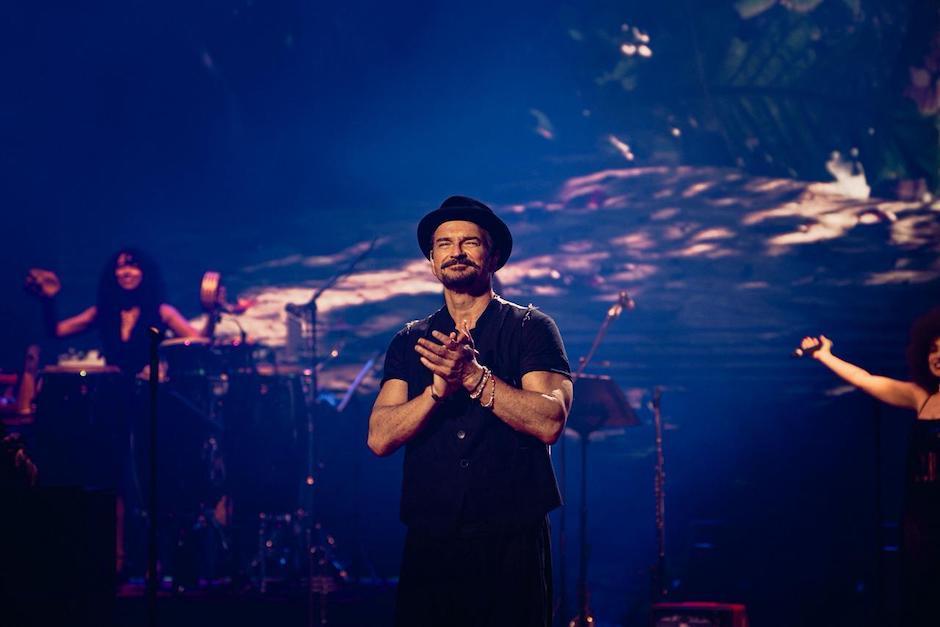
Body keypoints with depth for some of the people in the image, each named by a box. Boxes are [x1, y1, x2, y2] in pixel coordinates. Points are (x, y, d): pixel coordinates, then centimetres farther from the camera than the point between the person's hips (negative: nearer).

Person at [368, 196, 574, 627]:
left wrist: (473, 376, -21)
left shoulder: (530, 329, 3)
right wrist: (440, 386, -16)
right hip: (430, 543, 3)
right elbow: (380, 438, -1)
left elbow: (549, 422, -12)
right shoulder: (410, 343, 12)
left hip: (513, 540, -2)